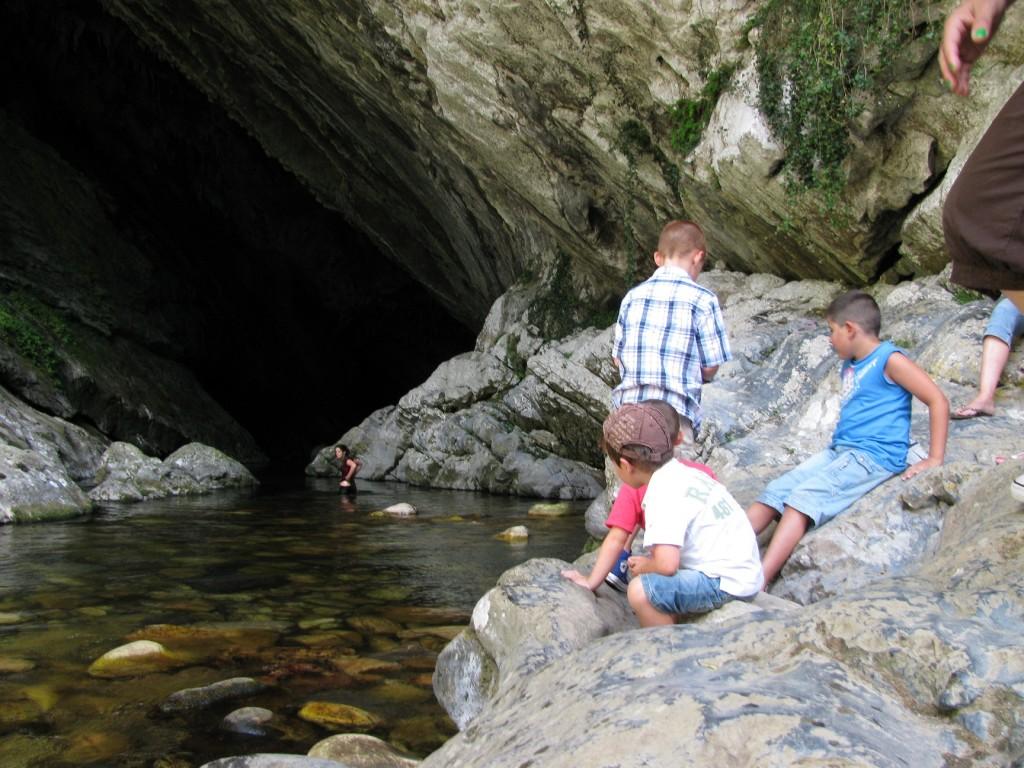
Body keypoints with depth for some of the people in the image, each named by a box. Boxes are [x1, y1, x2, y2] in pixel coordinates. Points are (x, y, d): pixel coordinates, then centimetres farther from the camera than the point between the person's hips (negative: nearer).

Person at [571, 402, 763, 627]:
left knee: (641, 591, -20)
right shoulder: (686, 473, 11)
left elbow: (666, 564, -26)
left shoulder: (663, 495, -17)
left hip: (727, 583, -10)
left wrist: (644, 566, -5)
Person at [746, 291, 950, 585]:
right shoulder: (849, 367, 20)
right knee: (775, 491, -6)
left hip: (874, 456, -9)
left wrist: (935, 459, -13)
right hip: (839, 451, 9)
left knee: (803, 497, -24)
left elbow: (938, 400, -11)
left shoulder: (889, 359, -7)